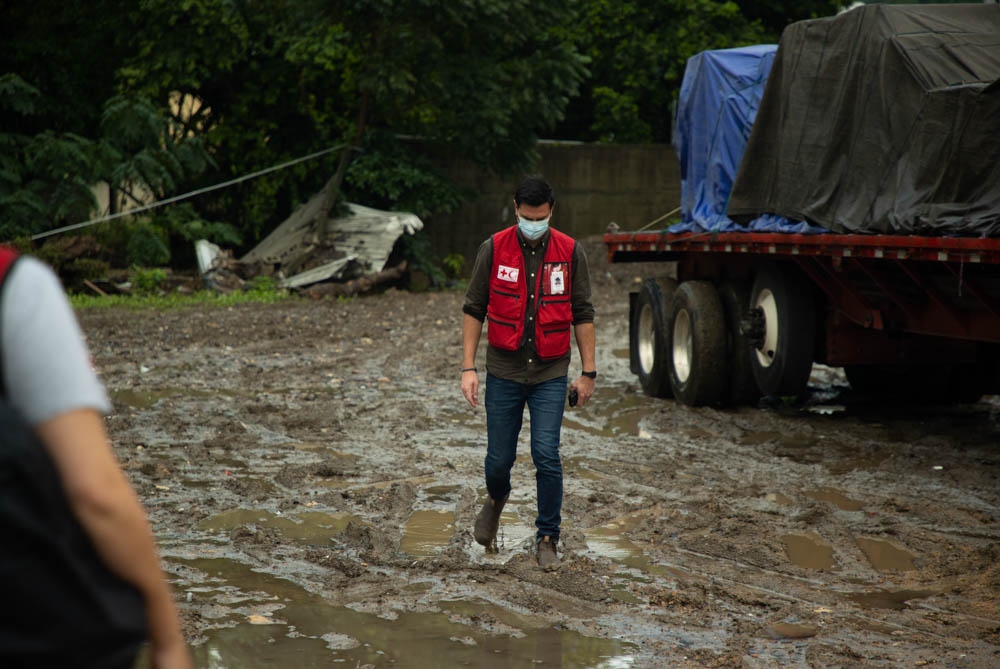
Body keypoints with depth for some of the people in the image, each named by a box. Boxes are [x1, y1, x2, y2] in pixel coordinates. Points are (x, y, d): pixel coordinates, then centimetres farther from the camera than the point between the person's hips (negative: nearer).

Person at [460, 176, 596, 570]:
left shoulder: (570, 253, -3)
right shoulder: (494, 249, -5)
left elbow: (582, 315, 3)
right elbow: (474, 310, 1)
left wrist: (588, 373, 1)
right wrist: (468, 368, -5)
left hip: (550, 375, 0)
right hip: (504, 373, 0)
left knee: (546, 456, -10)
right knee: (499, 458, 5)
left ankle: (548, 539, 6)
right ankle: (495, 500, 41)